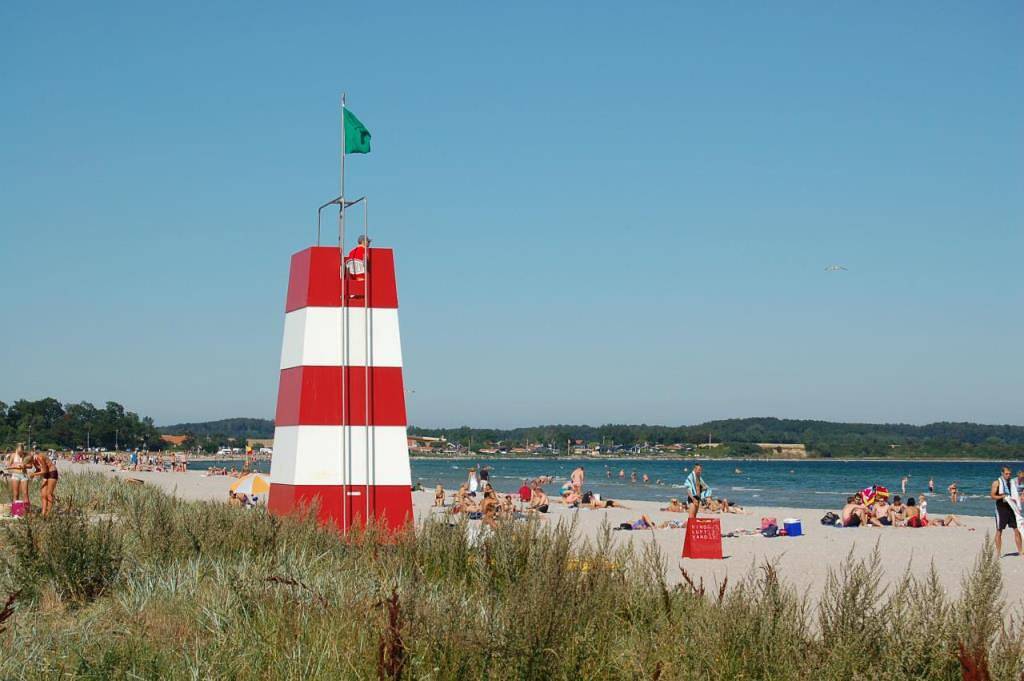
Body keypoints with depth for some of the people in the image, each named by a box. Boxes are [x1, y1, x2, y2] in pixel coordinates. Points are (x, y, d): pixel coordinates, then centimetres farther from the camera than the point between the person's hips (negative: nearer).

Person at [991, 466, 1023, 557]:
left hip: (1011, 508, 5)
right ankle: (998, 552, 9)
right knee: (999, 531, 2)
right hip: (1001, 509, -5)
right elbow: (992, 495, -10)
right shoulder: (997, 482, -3)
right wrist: (1003, 496, -23)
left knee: (1017, 529, 1)